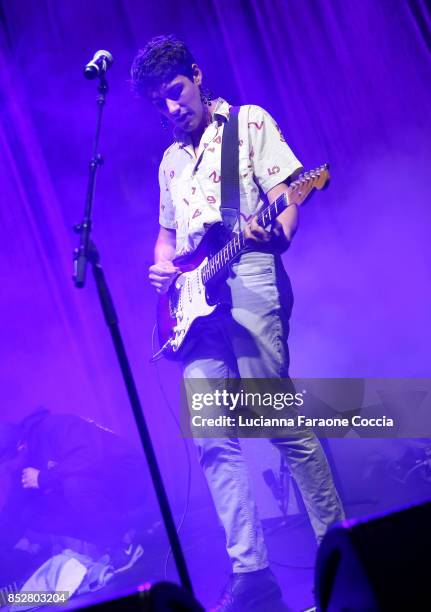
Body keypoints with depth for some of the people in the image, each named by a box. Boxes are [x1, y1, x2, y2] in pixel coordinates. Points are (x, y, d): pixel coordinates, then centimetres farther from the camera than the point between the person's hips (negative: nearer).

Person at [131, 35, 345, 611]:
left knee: (285, 425, -11)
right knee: (213, 441, -3)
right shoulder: (171, 160, 25)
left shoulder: (250, 122, 9)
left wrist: (277, 234, -24)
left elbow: (284, 195, -2)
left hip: (248, 281, -6)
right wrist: (163, 268, 8)